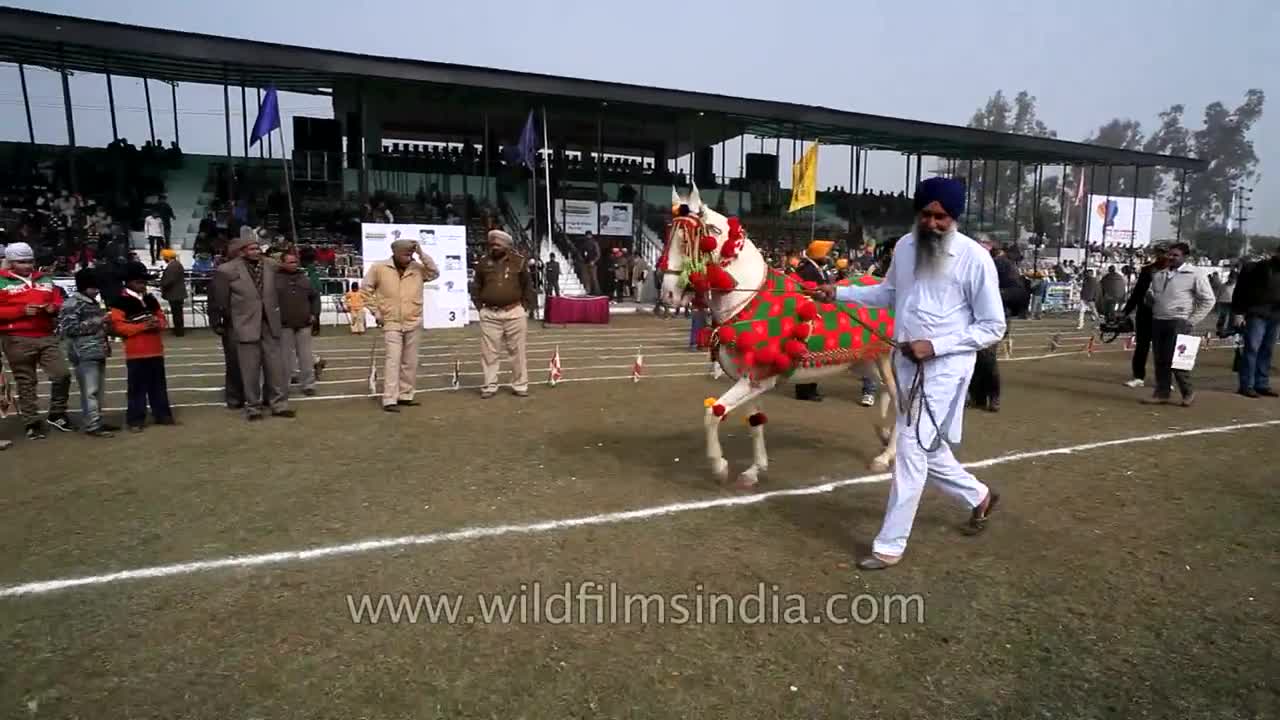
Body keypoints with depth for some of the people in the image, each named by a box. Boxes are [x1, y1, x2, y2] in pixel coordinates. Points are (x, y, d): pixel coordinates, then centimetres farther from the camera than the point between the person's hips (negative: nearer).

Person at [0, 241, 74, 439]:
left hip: (46, 336, 4)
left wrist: (53, 308, -5)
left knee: (62, 374, -4)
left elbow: (59, 301, 17)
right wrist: (22, 311, -17)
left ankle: (56, 415, 13)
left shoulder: (45, 280, 14)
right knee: (26, 383, 3)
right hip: (17, 340, -3)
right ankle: (32, 424, 11)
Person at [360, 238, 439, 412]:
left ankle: (405, 396, 21)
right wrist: (375, 312, -2)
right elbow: (365, 290, 3)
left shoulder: (417, 268, 3)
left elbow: (435, 273, -11)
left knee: (410, 362, 9)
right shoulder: (378, 268, -3)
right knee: (393, 360, -10)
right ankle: (389, 400, -9)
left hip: (413, 323, 4)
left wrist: (421, 254, -15)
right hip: (391, 324, -3)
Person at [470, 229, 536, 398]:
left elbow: (528, 286, 7)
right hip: (489, 314, 1)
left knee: (517, 351, 5)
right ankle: (490, 386, 14)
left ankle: (520, 386, 14)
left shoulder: (518, 262, 2)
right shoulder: (483, 262, 6)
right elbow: (476, 287, 13)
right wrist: (479, 306, 4)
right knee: (488, 351, 3)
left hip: (514, 312, -1)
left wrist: (525, 307, 0)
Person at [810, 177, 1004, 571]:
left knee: (911, 453, -4)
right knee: (927, 449, 18)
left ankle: (890, 545, 10)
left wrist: (935, 346, -20)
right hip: (906, 364, 6)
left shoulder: (975, 258, -15)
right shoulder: (904, 246, 2)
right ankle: (979, 496, 46)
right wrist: (838, 293, 6)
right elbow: (889, 292, 19)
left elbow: (993, 327, -10)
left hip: (944, 368, -6)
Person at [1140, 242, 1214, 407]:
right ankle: (1162, 393, 14)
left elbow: (1208, 300, -2)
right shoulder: (1158, 275, 12)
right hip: (1157, 321, 6)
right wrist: (1150, 295, 2)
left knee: (1175, 359, -8)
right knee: (1160, 360, 7)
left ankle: (1188, 392, 8)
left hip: (1178, 322, -5)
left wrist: (1192, 320, -7)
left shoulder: (1194, 275, -4)